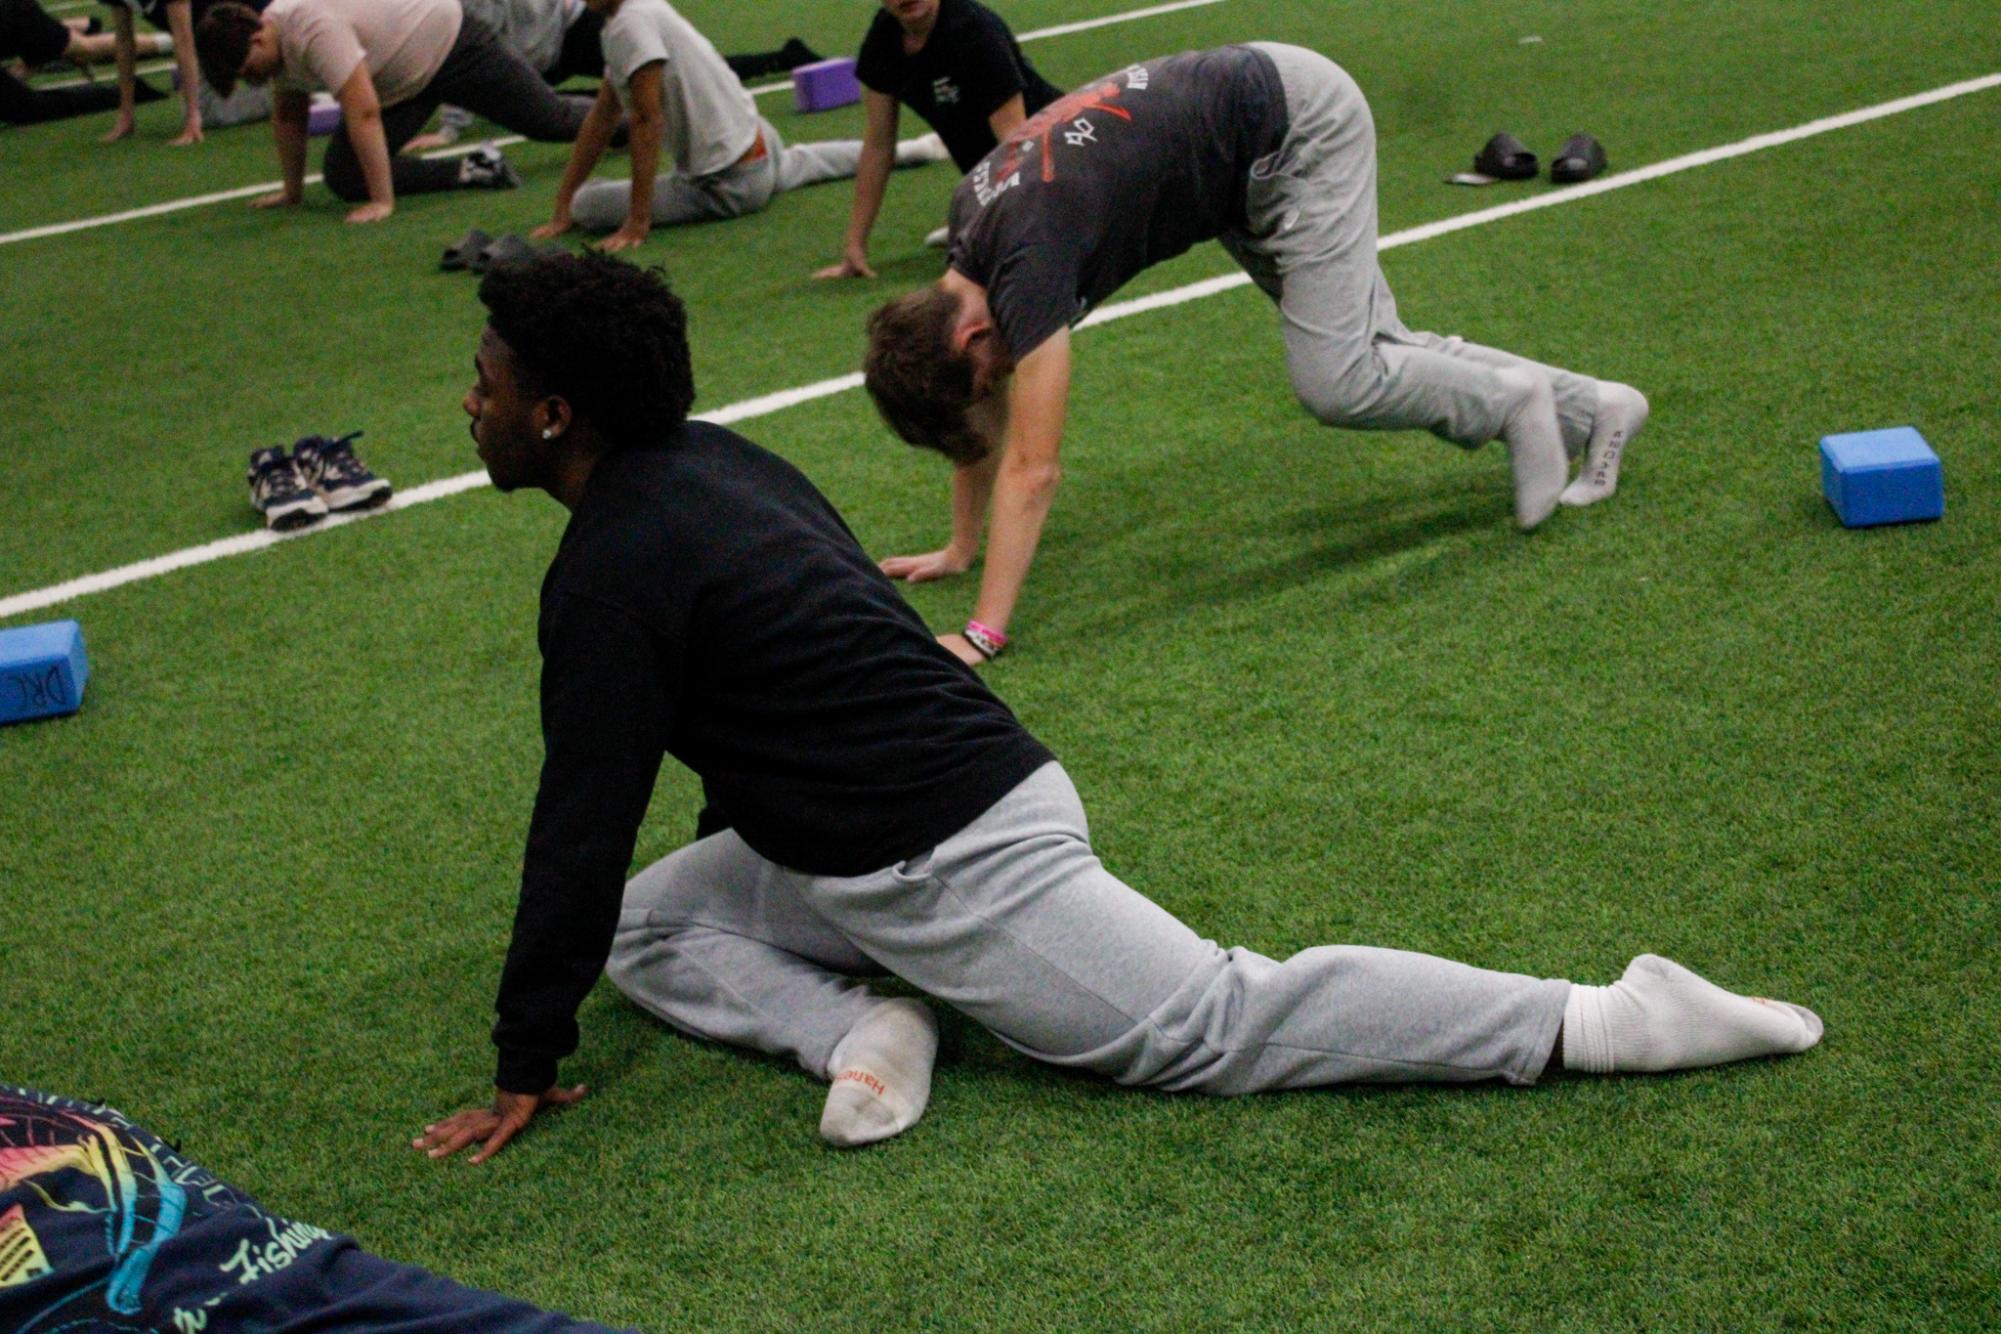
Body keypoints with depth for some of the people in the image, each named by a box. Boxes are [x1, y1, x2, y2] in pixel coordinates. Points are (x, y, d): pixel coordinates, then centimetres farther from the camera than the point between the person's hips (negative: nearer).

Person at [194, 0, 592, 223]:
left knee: (550, 120, 5)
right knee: (344, 178, -3)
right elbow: (288, 115, 7)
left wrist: (382, 202, -40)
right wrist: (292, 191, 8)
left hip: (449, 42, -8)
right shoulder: (278, 43, -8)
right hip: (402, 84, 8)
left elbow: (364, 113, -41)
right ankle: (473, 172, 6)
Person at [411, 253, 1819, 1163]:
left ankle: (1598, 1020, -7)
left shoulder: (611, 570, -18)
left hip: (948, 869, -10)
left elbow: (584, 827, -15)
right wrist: (752, 821, 39)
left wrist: (526, 1071, -5)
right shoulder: (717, 458, 11)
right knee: (646, 923, 14)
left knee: (1217, 1023, -7)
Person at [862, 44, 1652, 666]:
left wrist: (983, 634, -29)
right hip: (1255, 153, 9)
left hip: (1298, 123, -9)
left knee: (1336, 382, -16)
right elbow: (981, 413, 10)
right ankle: (1591, 409, 25)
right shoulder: (971, 237, -4)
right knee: (1361, 354, 13)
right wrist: (960, 548, 13)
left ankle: (1509, 401, 11)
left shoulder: (1023, 257, -29)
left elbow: (1032, 470, -30)